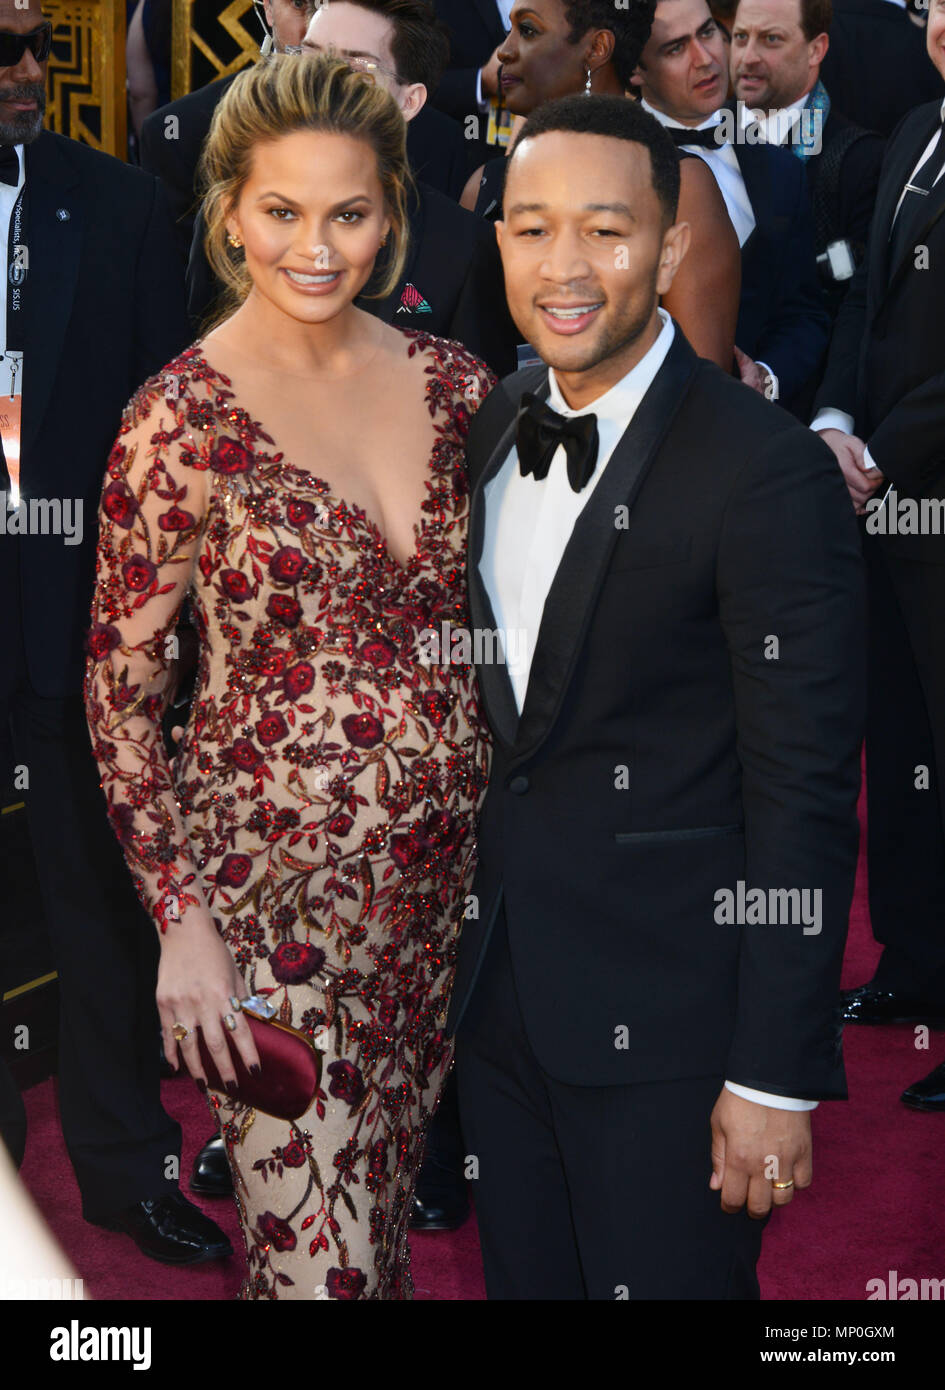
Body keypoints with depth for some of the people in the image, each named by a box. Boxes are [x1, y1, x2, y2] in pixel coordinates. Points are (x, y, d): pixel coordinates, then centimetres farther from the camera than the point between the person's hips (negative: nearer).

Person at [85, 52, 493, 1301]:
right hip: (279, 885, -5)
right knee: (318, 1253, 0)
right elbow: (120, 685, -8)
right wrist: (179, 916, -13)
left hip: (450, 865, 5)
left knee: (389, 1204, 19)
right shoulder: (187, 417, -12)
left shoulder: (453, 384, 2)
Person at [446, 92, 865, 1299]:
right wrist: (464, 945, 13)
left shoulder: (770, 474, -17)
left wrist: (776, 1074, -16)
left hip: (664, 1020, -6)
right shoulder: (489, 433, 6)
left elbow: (805, 800, -17)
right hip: (496, 995, 7)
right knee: (523, 1278, 19)